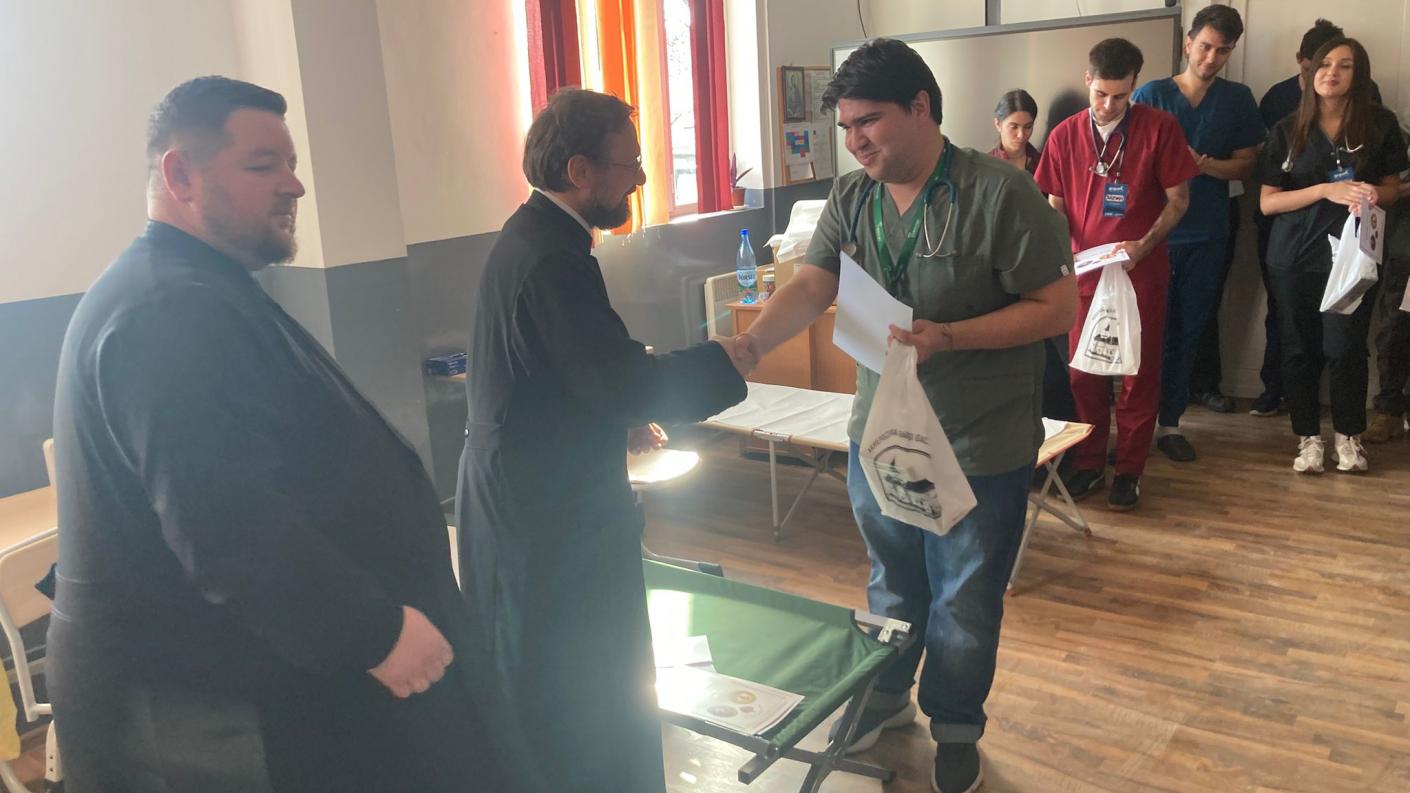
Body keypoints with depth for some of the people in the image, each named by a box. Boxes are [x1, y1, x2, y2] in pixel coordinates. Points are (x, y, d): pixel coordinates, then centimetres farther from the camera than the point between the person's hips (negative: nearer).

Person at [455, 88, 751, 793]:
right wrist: (739, 353, -18)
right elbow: (627, 381, -26)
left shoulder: (530, 236, 8)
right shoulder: (553, 259, -24)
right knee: (590, 695, 5)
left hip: (519, 492, 10)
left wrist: (622, 416, 10)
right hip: (554, 516, -10)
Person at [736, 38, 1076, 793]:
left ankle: (956, 727, 36)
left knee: (964, 602, 12)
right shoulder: (850, 197, -1)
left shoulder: (998, 191, -16)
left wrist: (948, 338, -27)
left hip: (979, 446, -4)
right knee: (892, 581, 23)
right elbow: (810, 287, -10)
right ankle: (885, 694, 47)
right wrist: (747, 345, -30)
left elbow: (1057, 306, -15)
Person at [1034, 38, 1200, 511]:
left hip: (1142, 272, -2)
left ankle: (1130, 470, 17)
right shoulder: (1064, 136, 1)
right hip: (1085, 271, 3)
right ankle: (1089, 463, 23)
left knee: (1139, 373, 4)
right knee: (1083, 370, 9)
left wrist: (1144, 245, -19)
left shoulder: (1159, 127, -7)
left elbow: (1178, 198, -4)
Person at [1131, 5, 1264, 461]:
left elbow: (1246, 164, 6)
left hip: (1208, 236, 2)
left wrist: (1208, 165, -12)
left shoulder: (1238, 99, 6)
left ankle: (1168, 421, 16)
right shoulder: (1150, 95, -1)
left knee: (1189, 333, 7)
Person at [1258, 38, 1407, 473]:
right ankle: (1308, 437, 19)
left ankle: (1349, 434, 17)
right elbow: (1267, 202, -4)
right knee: (1300, 349, 6)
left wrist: (1374, 194, -14)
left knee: (1345, 348, -3)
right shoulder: (1288, 131, -1)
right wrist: (1327, 190, -17)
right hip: (1295, 255, 1)